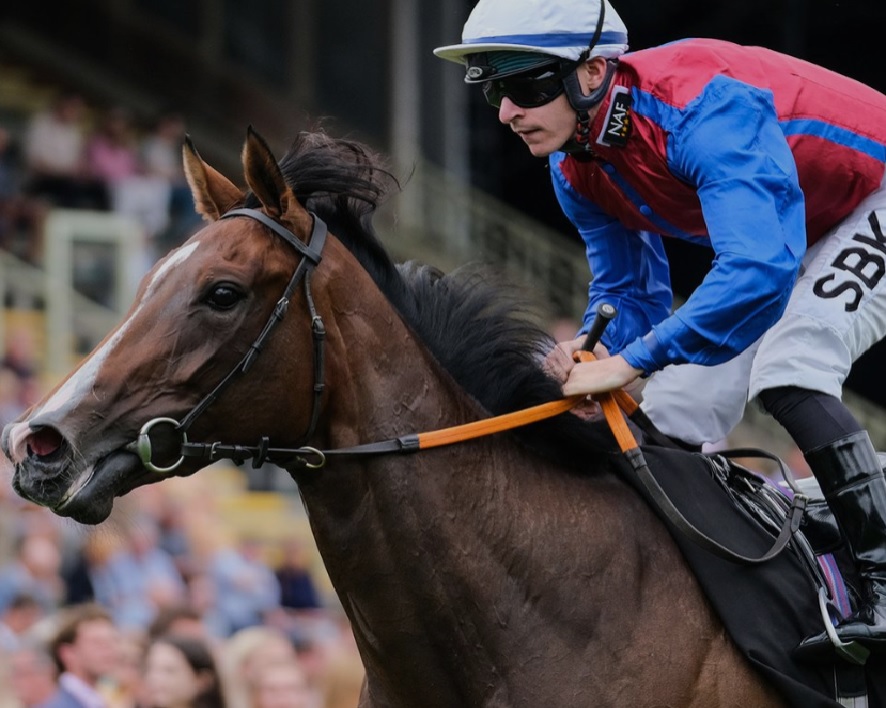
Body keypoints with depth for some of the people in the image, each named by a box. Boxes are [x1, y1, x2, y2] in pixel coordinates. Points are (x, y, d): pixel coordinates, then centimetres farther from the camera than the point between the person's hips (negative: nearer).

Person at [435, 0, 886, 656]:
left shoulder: (700, 109, -38)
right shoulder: (578, 171, -9)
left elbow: (759, 271, -49)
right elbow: (629, 292, 1)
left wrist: (631, 361, -47)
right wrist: (593, 354, -23)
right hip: (791, 229, 9)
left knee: (786, 370, -29)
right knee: (675, 407, 2)